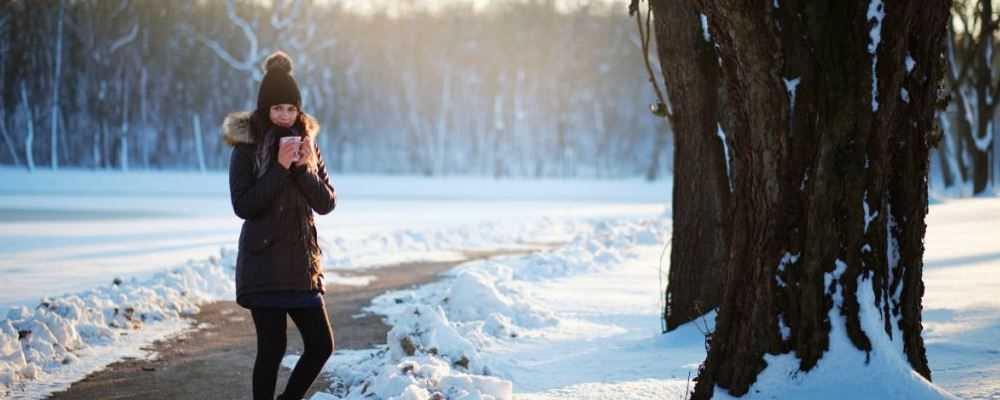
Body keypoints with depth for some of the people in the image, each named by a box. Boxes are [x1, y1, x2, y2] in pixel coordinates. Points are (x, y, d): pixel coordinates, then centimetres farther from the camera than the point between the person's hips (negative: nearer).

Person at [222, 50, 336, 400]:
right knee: (272, 348, -5)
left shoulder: (307, 144, 9)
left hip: (302, 263, 5)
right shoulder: (247, 148, -5)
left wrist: (303, 168, -13)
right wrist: (280, 168, -19)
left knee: (321, 344, 3)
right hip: (263, 264, -5)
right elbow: (242, 205, -14)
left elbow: (326, 203, 4)